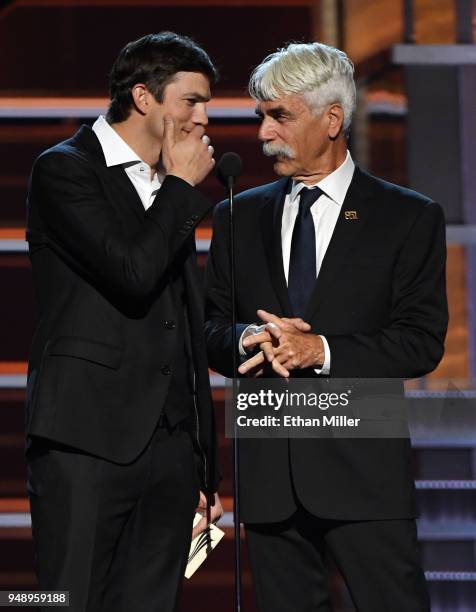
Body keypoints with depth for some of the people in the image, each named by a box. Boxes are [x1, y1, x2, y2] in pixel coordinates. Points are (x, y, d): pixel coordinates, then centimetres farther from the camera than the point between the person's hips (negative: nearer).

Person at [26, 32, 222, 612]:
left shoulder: (170, 192, 20)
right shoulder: (64, 169, -3)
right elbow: (133, 273, -19)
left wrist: (205, 469, 20)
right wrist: (181, 186, -4)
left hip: (170, 443, 7)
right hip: (87, 439, -7)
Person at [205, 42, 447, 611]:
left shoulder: (408, 217, 3)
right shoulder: (239, 217, 14)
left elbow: (422, 341, -3)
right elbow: (208, 327, 12)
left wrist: (321, 349, -15)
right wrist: (249, 339, -11)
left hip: (363, 464, -3)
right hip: (266, 469, 4)